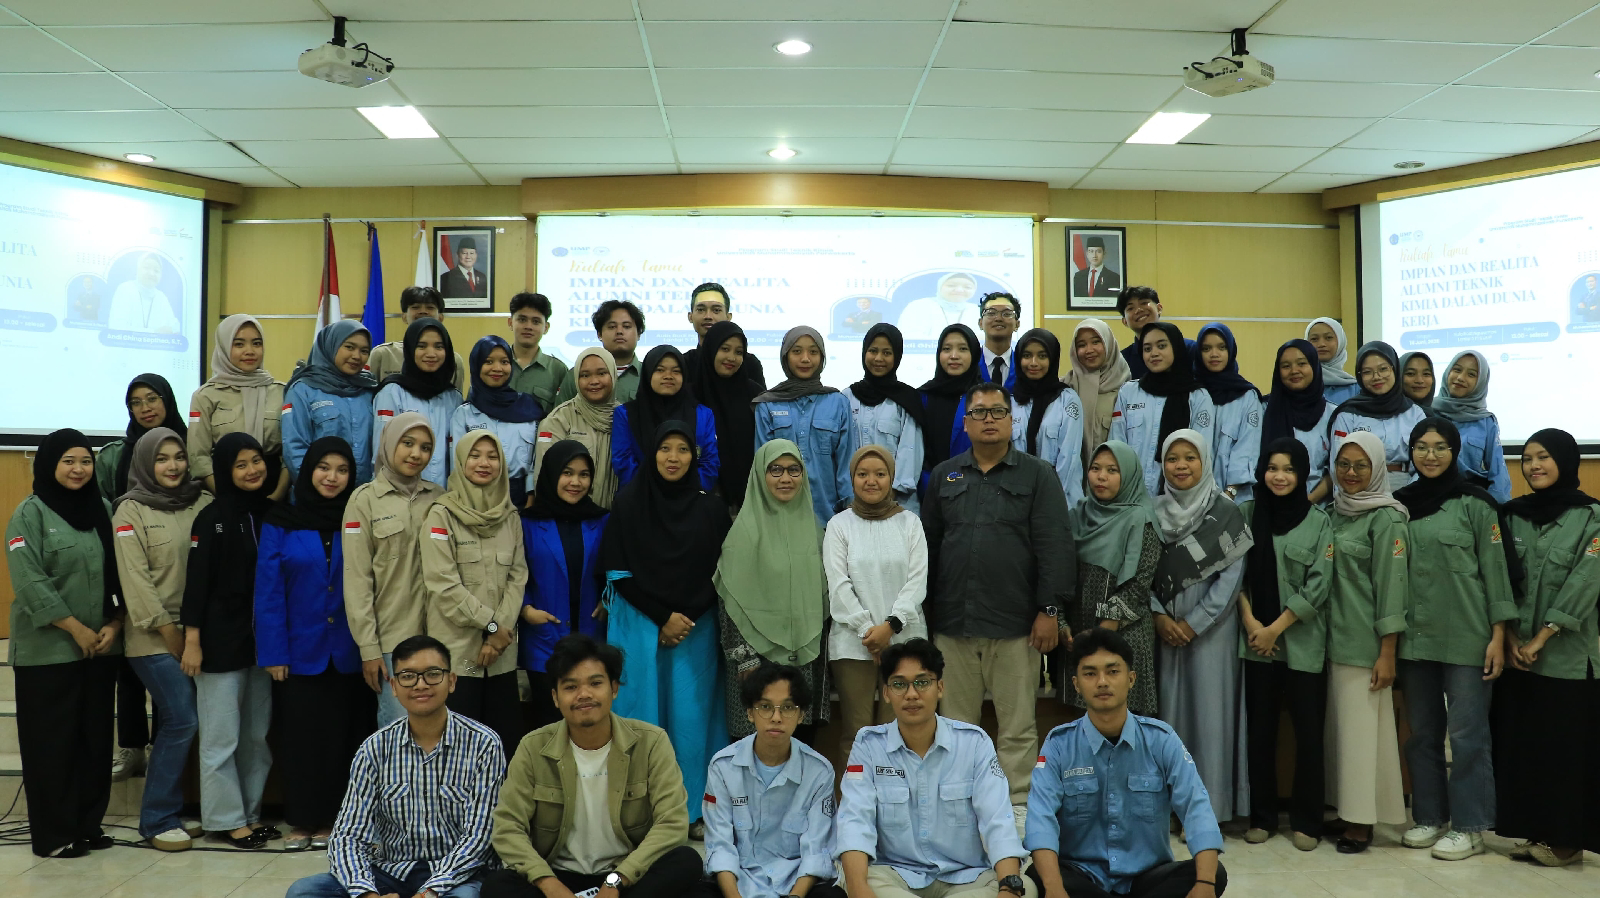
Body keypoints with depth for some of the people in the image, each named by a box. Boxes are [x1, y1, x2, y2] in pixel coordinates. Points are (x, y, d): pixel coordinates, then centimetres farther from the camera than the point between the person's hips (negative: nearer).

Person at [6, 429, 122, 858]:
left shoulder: (104, 510, 9)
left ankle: (88, 823, 20)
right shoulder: (30, 513, -5)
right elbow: (29, 582, -12)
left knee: (95, 738, 9)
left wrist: (114, 625, -4)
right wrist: (76, 629, -14)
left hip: (102, 646, 5)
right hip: (47, 649, -4)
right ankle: (53, 834, 12)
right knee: (52, 741, 2)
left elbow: (120, 574, 9)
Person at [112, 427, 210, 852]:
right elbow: (134, 578, -7)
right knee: (181, 720, -8)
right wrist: (169, 633, -9)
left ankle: (169, 810, 18)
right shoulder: (131, 511, -2)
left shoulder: (204, 503, 7)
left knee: (177, 723, 5)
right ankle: (158, 820, 5)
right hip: (153, 637, -3)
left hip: (199, 630, 4)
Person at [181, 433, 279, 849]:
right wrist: (192, 640, -11)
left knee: (257, 735, 10)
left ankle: (251, 813, 20)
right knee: (221, 736, 2)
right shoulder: (213, 518, -4)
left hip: (263, 639, 4)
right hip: (221, 641, -4)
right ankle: (227, 818, 12)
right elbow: (197, 581, -7)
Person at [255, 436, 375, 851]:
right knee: (300, 736, 7)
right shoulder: (281, 522, 0)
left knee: (343, 736, 7)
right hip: (300, 651, -1)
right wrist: (273, 652, -9)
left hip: (349, 655, 1)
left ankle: (331, 820, 21)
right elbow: (268, 590, -3)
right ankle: (301, 820, 21)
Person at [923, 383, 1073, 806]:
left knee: (1018, 729, 4)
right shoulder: (945, 476, 13)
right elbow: (928, 545, 14)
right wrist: (922, 612, 11)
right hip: (952, 624, 3)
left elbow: (1055, 546, -3)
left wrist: (1050, 610, -9)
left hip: (1014, 626, -3)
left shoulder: (1037, 476, 4)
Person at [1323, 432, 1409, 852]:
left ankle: (1363, 821, 9)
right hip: (1332, 638, 6)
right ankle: (1344, 810, 19)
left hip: (1365, 643, -6)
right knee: (1337, 724, 9)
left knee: (1362, 727, 0)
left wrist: (1387, 654, -14)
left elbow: (1391, 586, -11)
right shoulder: (1334, 513, 11)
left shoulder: (1386, 519, -8)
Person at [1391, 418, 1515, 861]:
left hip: (1466, 638, -4)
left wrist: (1498, 637, -9)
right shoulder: (1399, 505, 8)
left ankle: (1469, 827, 12)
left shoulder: (1475, 504, -4)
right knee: (1422, 732, 12)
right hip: (1415, 638, 4)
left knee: (1467, 733, 1)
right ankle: (1429, 816, 24)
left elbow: (1495, 571, -5)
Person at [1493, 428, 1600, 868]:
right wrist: (1510, 637, -5)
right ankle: (1535, 831, 16)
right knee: (1521, 743, 6)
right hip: (1516, 653, 4)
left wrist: (1541, 638, -14)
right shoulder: (1513, 515, 9)